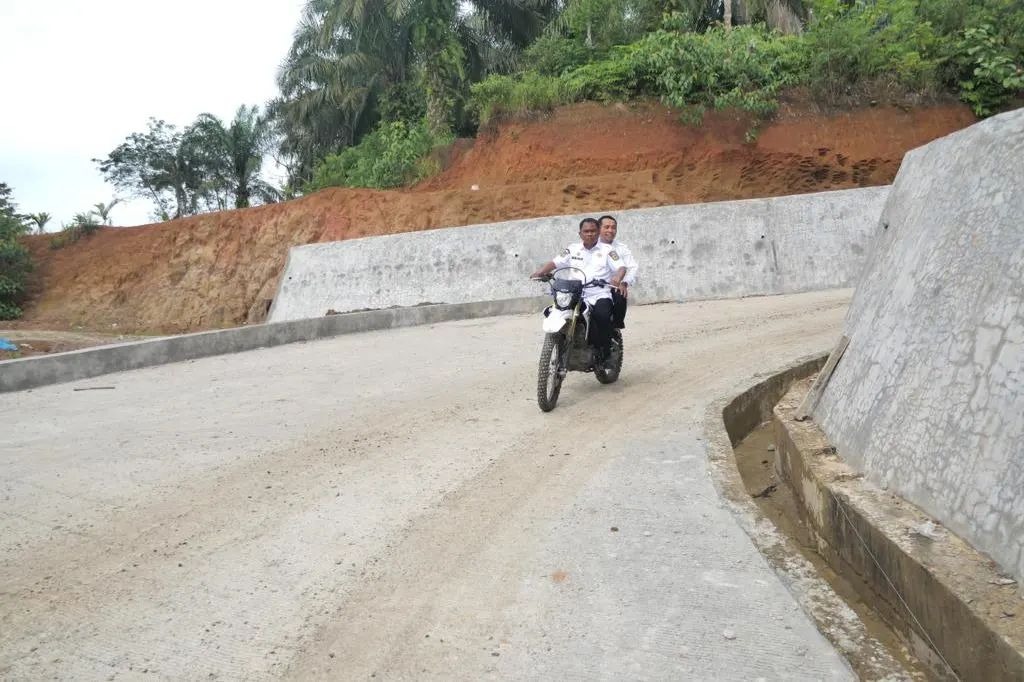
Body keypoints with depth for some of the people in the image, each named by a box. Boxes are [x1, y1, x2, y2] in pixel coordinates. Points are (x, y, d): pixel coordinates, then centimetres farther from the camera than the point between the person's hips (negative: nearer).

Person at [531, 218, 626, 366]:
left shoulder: (606, 250, 9)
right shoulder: (572, 249, 16)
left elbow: (621, 267, -2)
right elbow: (554, 262, 10)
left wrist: (617, 277, -26)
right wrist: (540, 272, -9)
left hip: (600, 295, -3)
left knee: (602, 315, -34)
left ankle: (605, 350, -14)